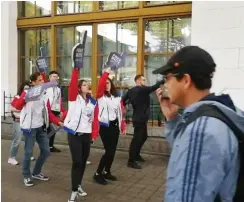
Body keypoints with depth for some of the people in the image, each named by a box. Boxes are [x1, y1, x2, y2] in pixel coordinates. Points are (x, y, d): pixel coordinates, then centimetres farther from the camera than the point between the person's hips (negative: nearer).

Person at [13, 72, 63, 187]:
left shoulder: (44, 95, 9)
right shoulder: (27, 93, -7)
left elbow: (48, 112, 9)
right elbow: (17, 106, -19)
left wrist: (58, 122, -1)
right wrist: (24, 96, -34)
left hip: (41, 127, 6)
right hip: (29, 127, -6)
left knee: (46, 151, 10)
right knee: (28, 152, -1)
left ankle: (36, 173, 28)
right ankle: (26, 176, 19)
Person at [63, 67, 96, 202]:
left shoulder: (92, 101, 10)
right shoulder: (74, 98, -2)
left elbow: (93, 118, 10)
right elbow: (73, 83, -17)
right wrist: (76, 69, -21)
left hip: (86, 134, 5)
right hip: (74, 134, -5)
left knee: (83, 161, 12)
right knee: (77, 162, -8)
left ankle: (78, 185, 30)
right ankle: (74, 191, 1)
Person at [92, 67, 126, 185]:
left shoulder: (117, 98, 9)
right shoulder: (100, 96, -2)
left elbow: (121, 112, 10)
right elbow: (100, 85, -22)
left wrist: (123, 127, 10)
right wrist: (106, 72, -22)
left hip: (115, 126, 5)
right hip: (104, 126, -5)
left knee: (113, 151, 11)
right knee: (109, 151, -9)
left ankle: (107, 172, 27)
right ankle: (97, 174, 3)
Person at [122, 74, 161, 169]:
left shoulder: (130, 90, 9)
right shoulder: (143, 89, -14)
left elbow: (123, 100, 9)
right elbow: (154, 87, -22)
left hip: (138, 118, 10)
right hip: (140, 119, -10)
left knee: (143, 136, 22)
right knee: (137, 138, -6)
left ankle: (136, 155, 33)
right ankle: (131, 161, -1)